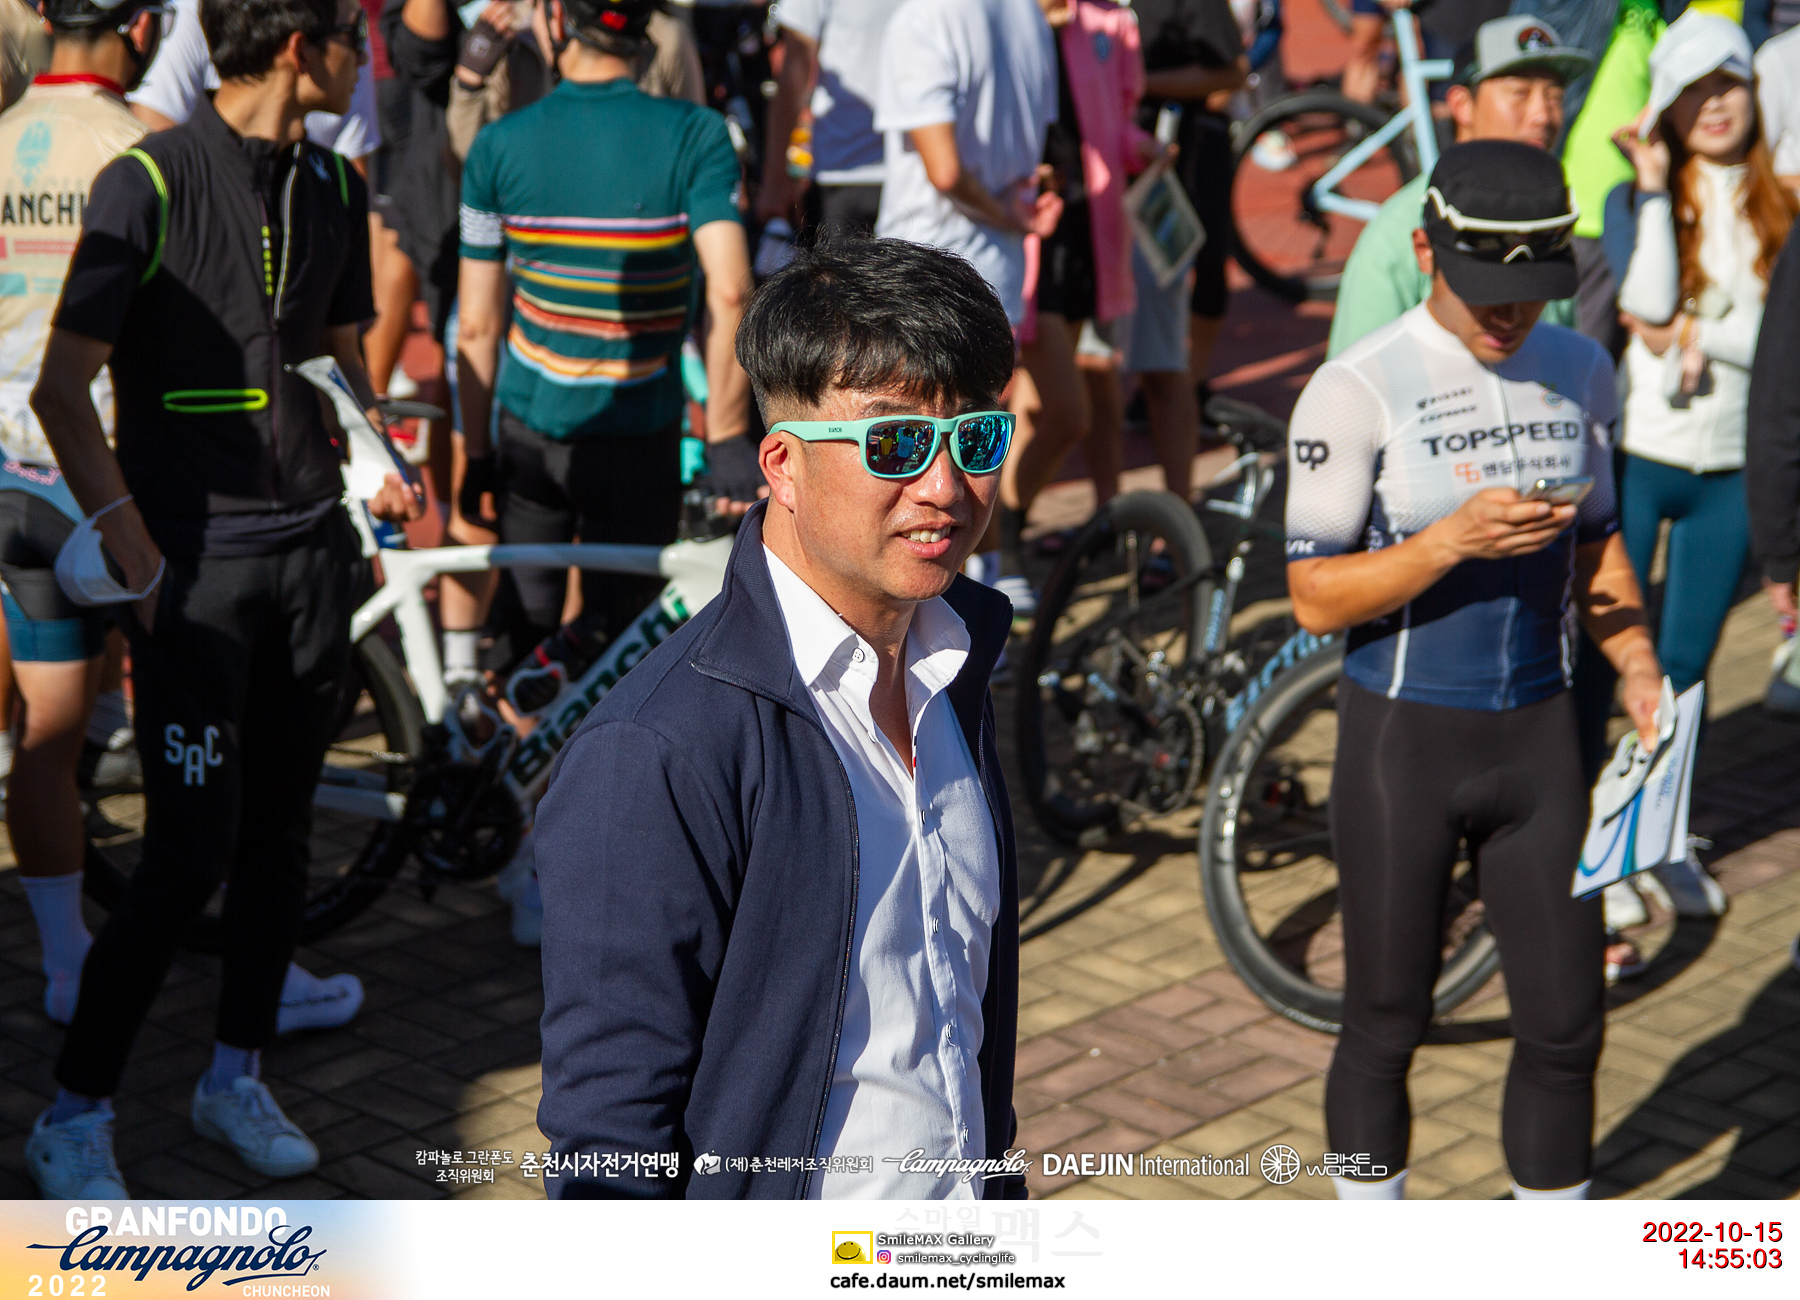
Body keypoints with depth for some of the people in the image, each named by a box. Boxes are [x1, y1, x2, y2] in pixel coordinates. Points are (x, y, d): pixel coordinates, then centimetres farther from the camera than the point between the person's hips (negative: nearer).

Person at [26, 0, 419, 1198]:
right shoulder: (151, 181, -11)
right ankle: (73, 1115, 7)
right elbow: (63, 391, -11)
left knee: (281, 835, 11)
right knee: (191, 855, -8)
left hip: (312, 549, 6)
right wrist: (140, 562, -13)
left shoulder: (333, 187, 9)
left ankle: (238, 1078, 26)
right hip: (197, 563, -6)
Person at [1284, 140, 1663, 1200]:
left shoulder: (1581, 372, 5)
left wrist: (1636, 658, -2)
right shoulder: (1357, 389, -12)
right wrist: (1453, 539, -26)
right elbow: (1316, 597, -13)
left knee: (1566, 1027, 7)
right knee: (1388, 1026, 9)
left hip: (1540, 736, 4)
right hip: (1402, 743, -4)